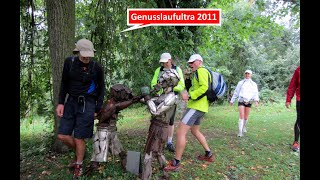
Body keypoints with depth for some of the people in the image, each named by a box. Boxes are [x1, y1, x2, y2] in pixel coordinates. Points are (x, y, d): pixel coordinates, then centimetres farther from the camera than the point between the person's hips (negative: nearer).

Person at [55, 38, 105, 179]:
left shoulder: (97, 67, -10)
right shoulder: (69, 62, -2)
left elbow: (101, 89, 0)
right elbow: (64, 83, 8)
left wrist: (97, 109, -2)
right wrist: (60, 103, 2)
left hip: (87, 104, -4)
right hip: (71, 101, 4)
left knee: (79, 138, 0)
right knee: (62, 136, 4)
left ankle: (78, 166, 24)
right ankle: (78, 153, 33)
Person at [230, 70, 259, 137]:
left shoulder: (253, 84, 10)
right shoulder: (241, 82, 10)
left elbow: (256, 93, 2)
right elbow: (236, 92, 12)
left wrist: (256, 100, -16)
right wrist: (232, 100, 11)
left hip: (249, 102, 1)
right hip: (241, 101, -1)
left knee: (246, 117, 8)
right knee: (241, 116, -11)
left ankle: (244, 127, 35)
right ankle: (240, 132, -11)